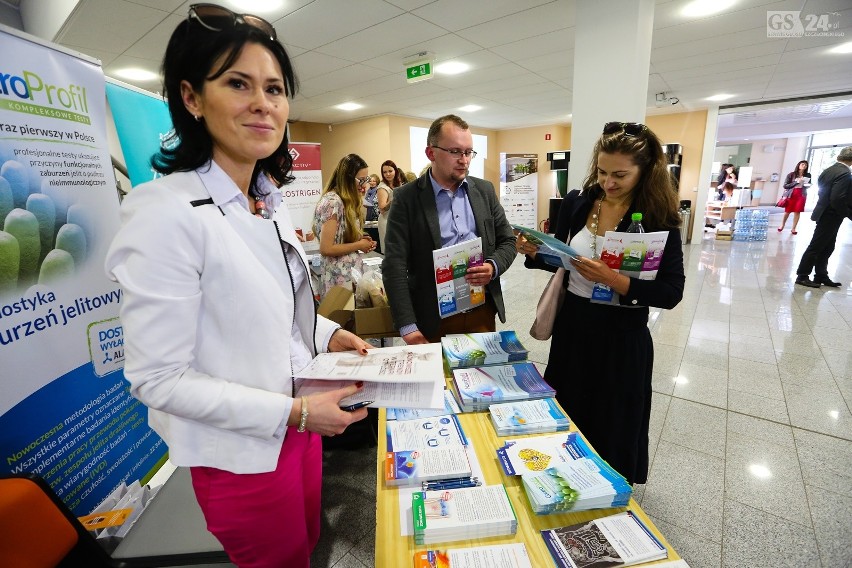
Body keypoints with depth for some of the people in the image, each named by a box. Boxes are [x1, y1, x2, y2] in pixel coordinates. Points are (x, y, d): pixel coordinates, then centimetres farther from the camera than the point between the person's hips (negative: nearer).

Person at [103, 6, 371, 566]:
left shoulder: (273, 203, 1)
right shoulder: (167, 212, -23)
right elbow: (157, 377, -21)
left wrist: (329, 334, -5)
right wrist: (293, 412, -23)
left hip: (301, 424, 7)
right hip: (241, 451, -7)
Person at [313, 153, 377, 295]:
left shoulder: (346, 201, 10)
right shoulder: (332, 202, -19)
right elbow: (326, 249, -22)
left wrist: (361, 240, 0)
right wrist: (358, 245, -14)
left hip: (351, 272, 9)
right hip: (340, 278, -9)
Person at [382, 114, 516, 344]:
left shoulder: (484, 190, 5)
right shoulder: (407, 197, -7)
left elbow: (507, 241, 12)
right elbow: (394, 265, -11)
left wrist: (493, 267, -11)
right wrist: (408, 327, -18)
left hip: (482, 312, 4)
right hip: (432, 318, -3)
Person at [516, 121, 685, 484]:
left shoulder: (659, 218, -13)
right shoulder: (577, 202, -3)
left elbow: (671, 293, -17)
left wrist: (613, 279, -30)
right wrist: (534, 253, -14)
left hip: (621, 336, -3)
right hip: (572, 325, 4)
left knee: (613, 428, 16)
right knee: (566, 417, 21)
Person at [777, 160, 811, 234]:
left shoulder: (808, 175, 6)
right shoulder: (791, 174, -4)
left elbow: (809, 185, 18)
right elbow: (785, 186, -8)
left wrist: (806, 185, -5)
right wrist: (797, 182, -16)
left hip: (801, 196, 2)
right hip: (791, 195, -2)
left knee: (797, 212, 0)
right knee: (787, 211, 5)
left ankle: (793, 228, 7)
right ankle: (782, 225, 25)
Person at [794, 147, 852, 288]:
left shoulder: (828, 170, 6)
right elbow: (837, 199, -25)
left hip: (825, 213, 9)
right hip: (831, 216, -9)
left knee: (827, 247, 15)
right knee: (816, 247, -1)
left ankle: (821, 276, 22)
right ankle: (802, 276, 6)